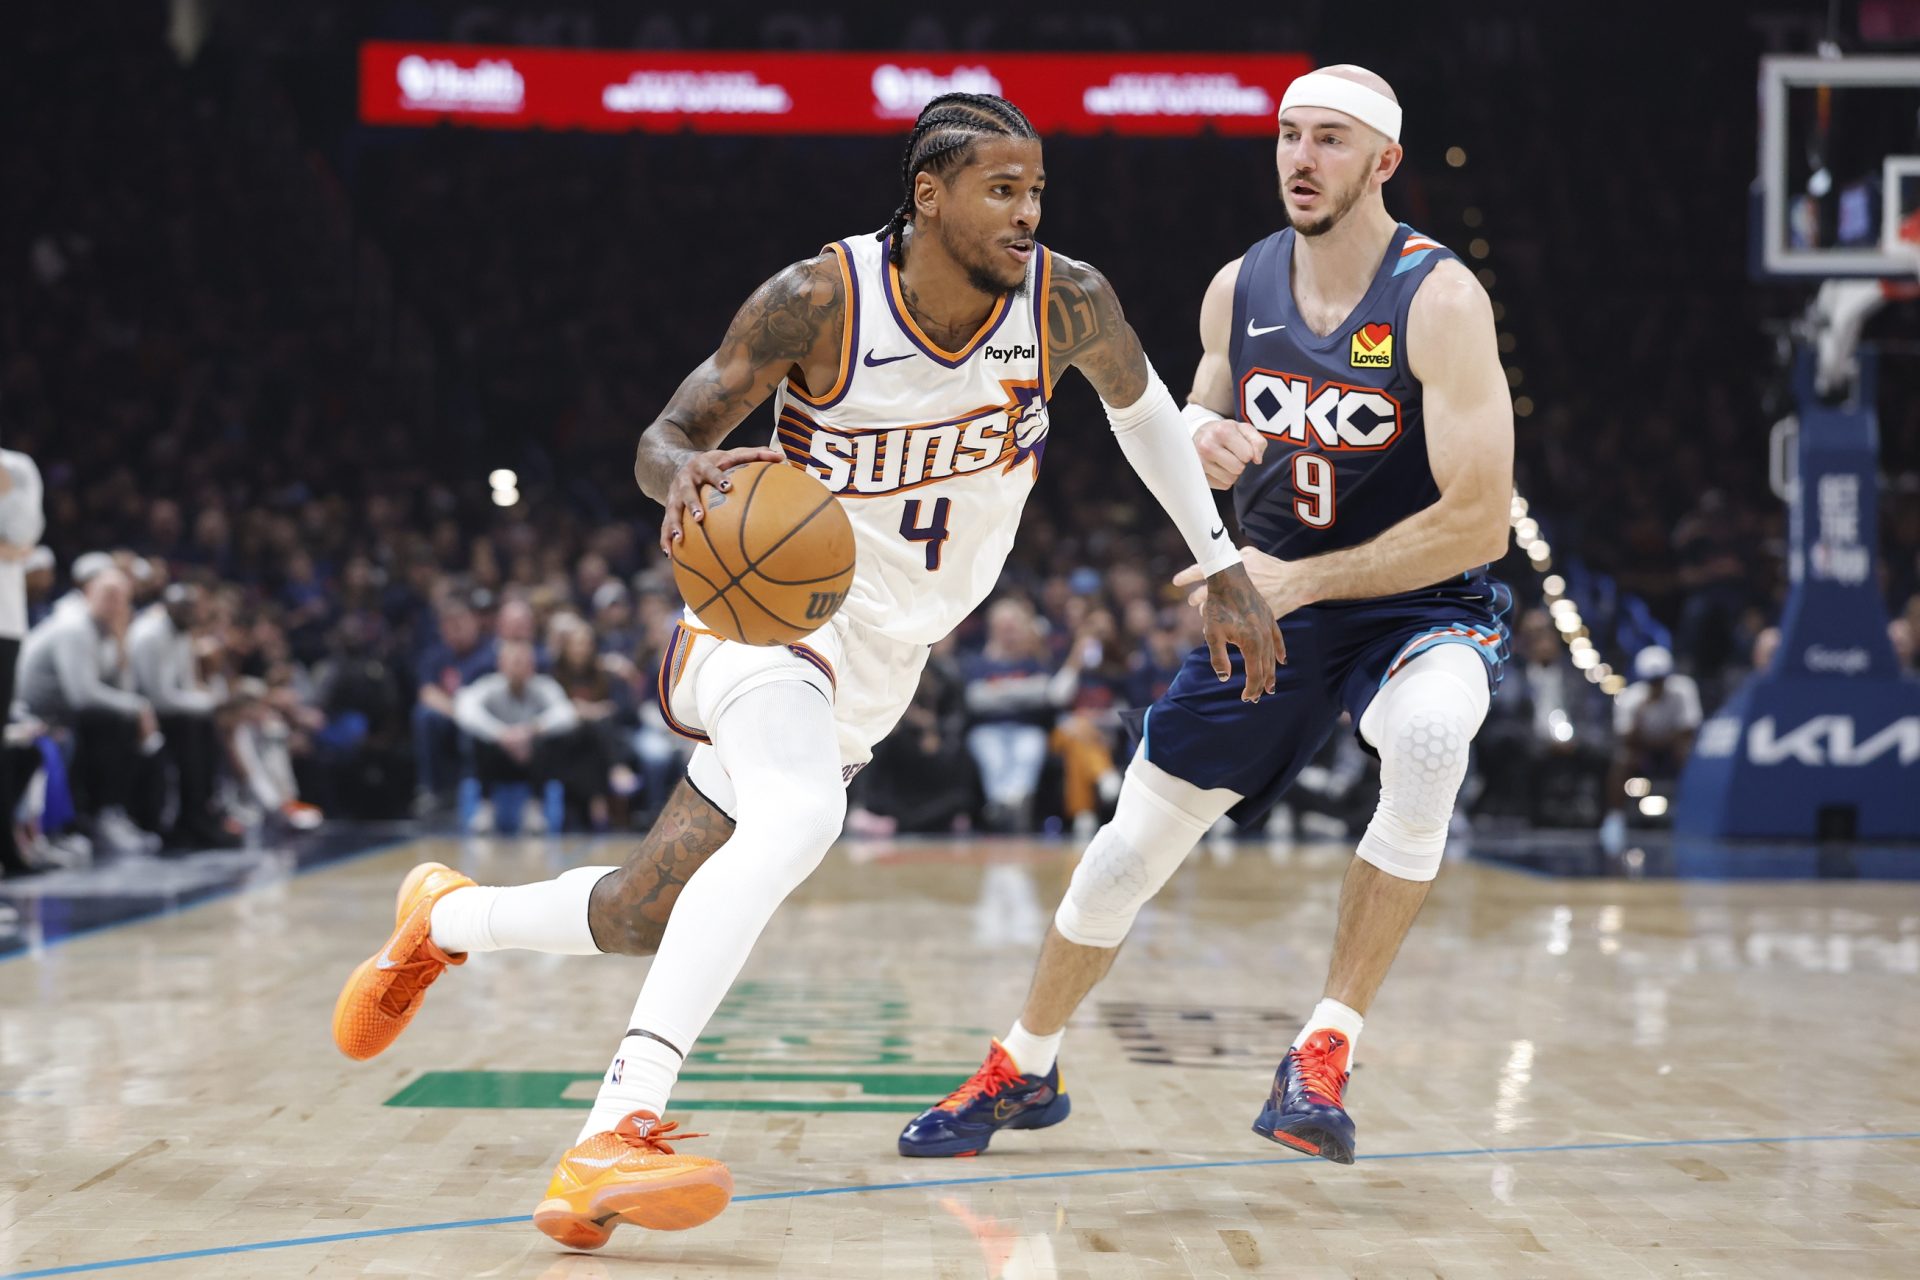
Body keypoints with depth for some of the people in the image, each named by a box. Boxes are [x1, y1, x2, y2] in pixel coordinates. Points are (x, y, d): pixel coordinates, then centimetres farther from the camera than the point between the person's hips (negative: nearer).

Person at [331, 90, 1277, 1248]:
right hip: (773, 609, -5)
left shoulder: (1068, 304, -11)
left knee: (642, 918, 9)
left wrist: (1223, 565, 12)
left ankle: (447, 915, 39)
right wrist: (687, 473, -36)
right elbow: (666, 437, -12)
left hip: (881, 664, 5)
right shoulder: (819, 302, -20)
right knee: (799, 816, -38)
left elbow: (1143, 405, 11)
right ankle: (616, 1134, -38)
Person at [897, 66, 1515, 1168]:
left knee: (1428, 735, -39)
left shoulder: (1439, 301, -20)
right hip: (1274, 601, 5)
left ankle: (1326, 1053, -28)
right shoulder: (1240, 290, -3)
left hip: (1425, 604, -5)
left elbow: (1479, 520, -24)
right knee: (1137, 837, 7)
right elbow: (1203, 432, 15)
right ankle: (1023, 1070, 31)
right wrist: (1202, 442, -11)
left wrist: (1303, 580, -23)